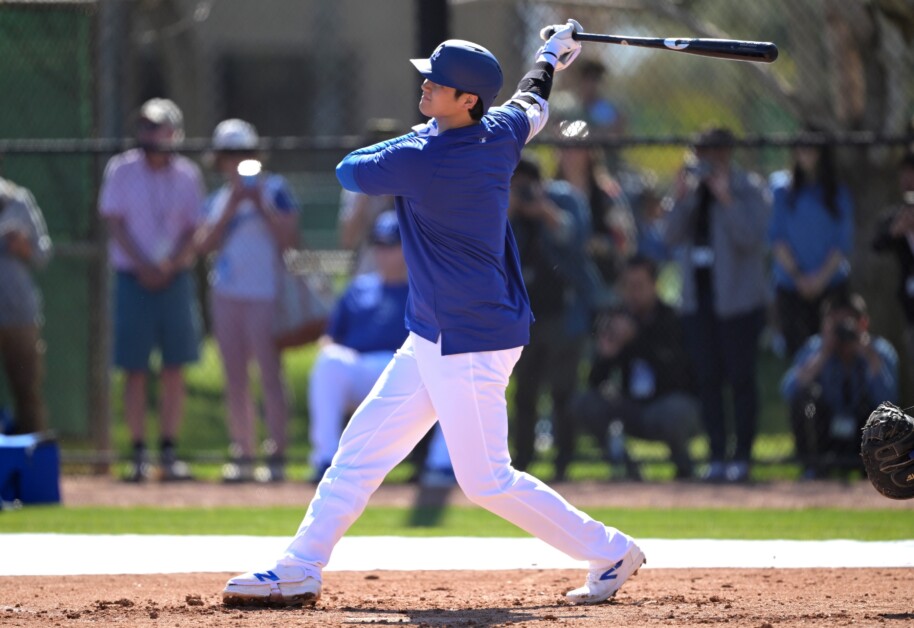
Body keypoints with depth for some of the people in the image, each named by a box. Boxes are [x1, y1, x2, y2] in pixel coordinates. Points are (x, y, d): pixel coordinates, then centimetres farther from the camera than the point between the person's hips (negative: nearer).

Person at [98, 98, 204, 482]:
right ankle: (138, 454, 2)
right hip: (133, 277, -2)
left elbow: (193, 230, 6)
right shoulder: (121, 170, 1)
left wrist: (171, 265, -11)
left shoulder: (187, 174, 6)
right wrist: (143, 265, -12)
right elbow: (115, 222, -2)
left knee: (174, 369, 0)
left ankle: (169, 452, 5)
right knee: (135, 368, -2)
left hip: (175, 277, 2)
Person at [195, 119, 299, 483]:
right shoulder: (217, 200, 14)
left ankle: (276, 456, -12)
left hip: (264, 293, -6)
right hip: (226, 295, 6)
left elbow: (290, 240, -9)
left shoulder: (273, 190, 0)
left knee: (270, 375, -10)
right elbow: (204, 245, 1)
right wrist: (232, 207, -7)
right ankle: (243, 455, 9)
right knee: (235, 379, 6)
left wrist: (261, 206, -15)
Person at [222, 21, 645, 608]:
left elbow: (349, 170, -6)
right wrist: (552, 56, 43)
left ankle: (609, 551, 9)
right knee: (362, 446, 10)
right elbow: (533, 105, 24)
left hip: (470, 345, -10)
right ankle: (300, 569, 14)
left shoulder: (423, 160, -24)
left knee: (488, 481, -4)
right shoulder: (501, 134, 0)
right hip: (435, 339, 10)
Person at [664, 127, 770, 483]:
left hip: (737, 299, -5)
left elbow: (750, 237, -17)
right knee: (707, 379, 6)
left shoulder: (749, 190, -4)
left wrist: (726, 199, -22)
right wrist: (680, 199, -10)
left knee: (740, 378, -4)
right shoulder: (693, 189, 12)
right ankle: (717, 456, 11)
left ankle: (741, 457, 1)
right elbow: (673, 236, 3)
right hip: (697, 298, 5)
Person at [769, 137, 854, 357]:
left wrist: (822, 277, -11)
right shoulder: (782, 188, 4)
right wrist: (797, 276, -9)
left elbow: (843, 242, 2)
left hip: (830, 285, 1)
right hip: (790, 287, -1)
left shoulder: (839, 193, 6)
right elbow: (776, 237, 0)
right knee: (797, 347, -7)